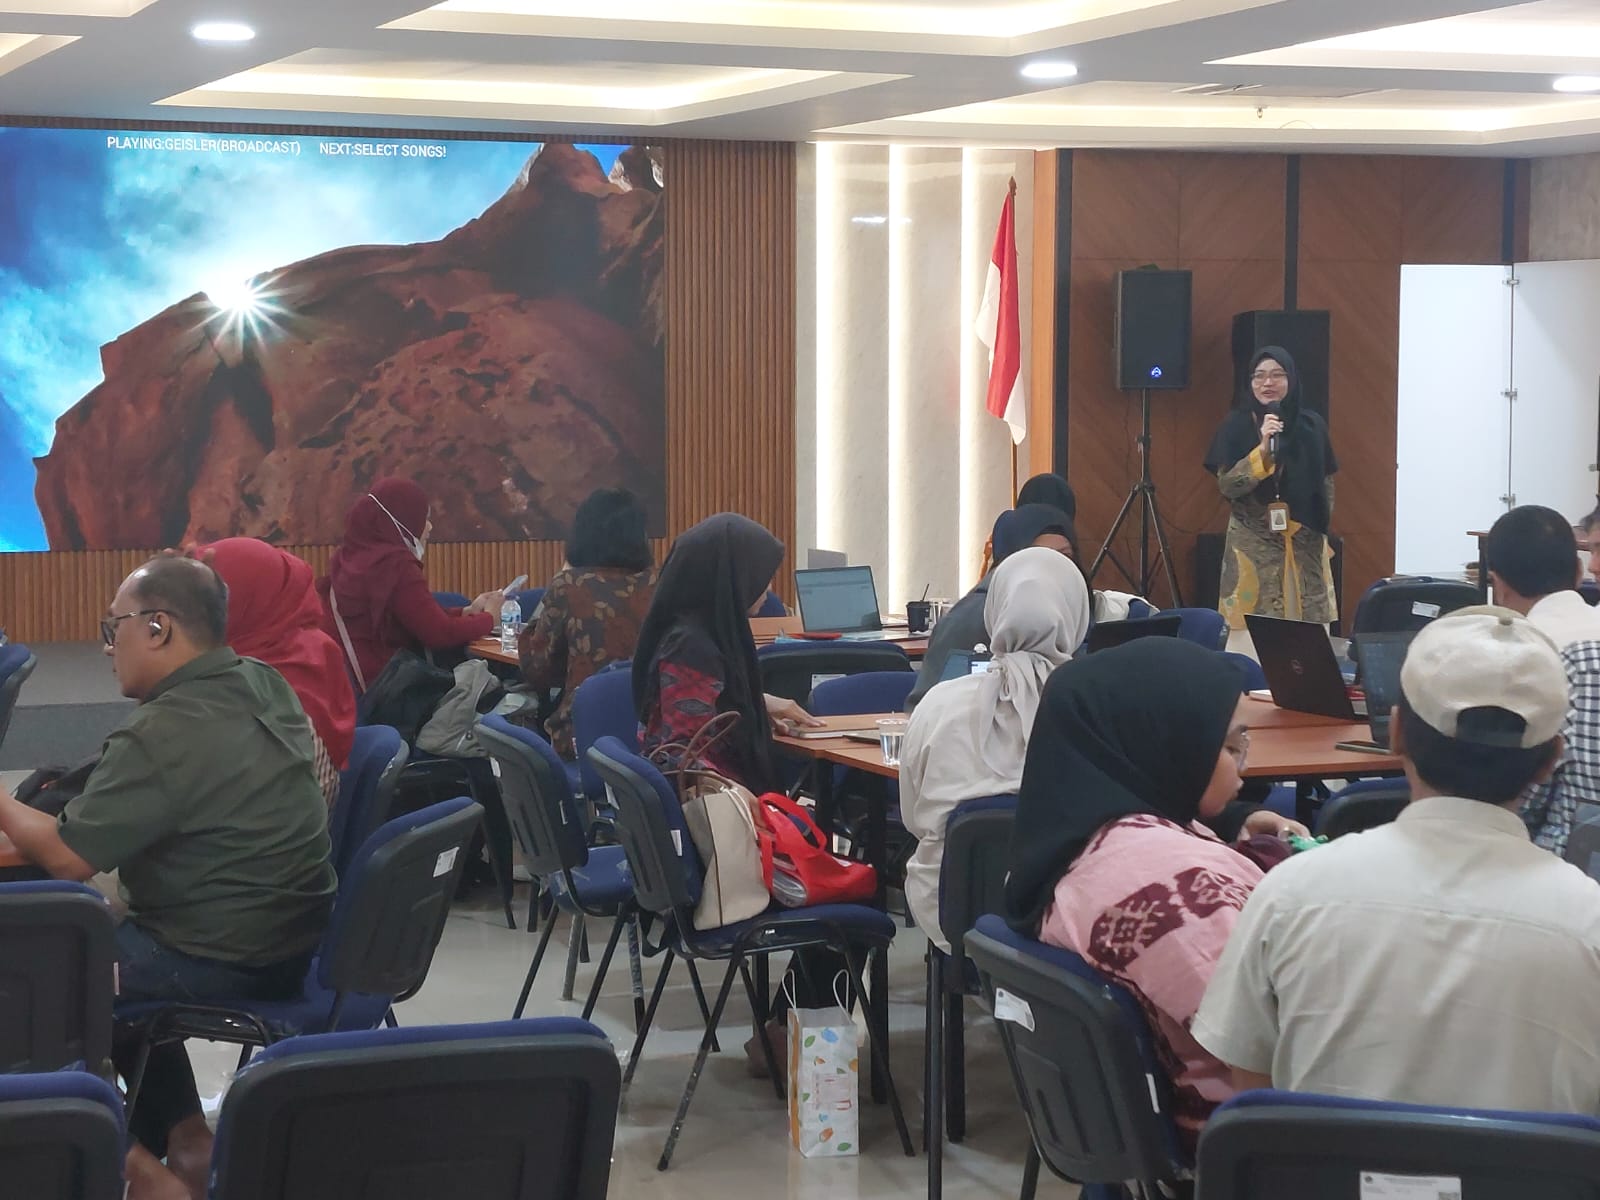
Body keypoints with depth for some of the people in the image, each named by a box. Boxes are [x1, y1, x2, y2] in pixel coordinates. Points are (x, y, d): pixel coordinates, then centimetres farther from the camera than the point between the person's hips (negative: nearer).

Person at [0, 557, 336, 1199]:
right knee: (112, 933, 27)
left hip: (225, 965, -8)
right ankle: (183, 1139, 24)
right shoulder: (266, 684, 2)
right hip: (300, 938, 9)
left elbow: (65, 857, -19)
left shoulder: (165, 735, -25)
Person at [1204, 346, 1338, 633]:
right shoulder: (1237, 424, -2)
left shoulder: (1312, 425, 5)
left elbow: (1327, 484, 12)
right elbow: (1226, 485, -11)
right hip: (1253, 545, -2)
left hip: (1305, 544, 2)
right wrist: (1263, 449, -21)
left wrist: (1320, 531, 8)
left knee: (1309, 625, 0)